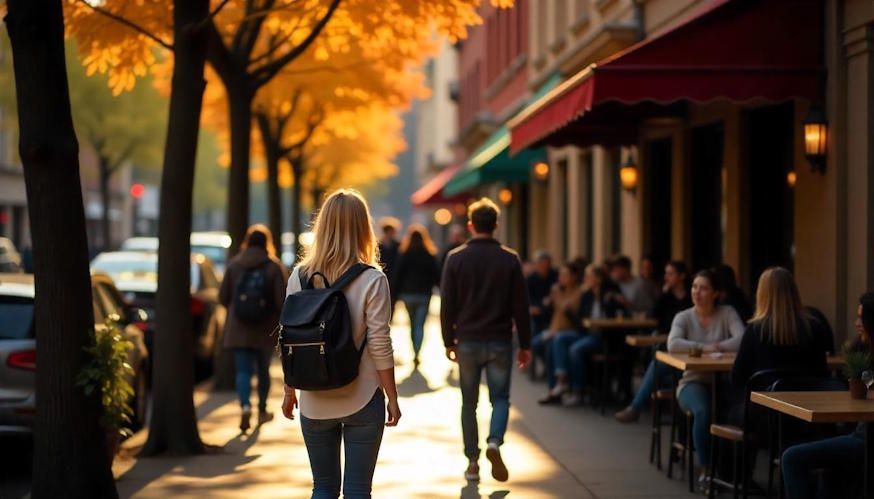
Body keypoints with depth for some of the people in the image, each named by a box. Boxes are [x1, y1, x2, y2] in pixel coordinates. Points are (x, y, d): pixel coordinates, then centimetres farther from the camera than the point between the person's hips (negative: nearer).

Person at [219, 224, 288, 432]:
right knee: (263, 370, 17)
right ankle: (262, 410, 28)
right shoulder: (274, 266, -8)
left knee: (243, 370, -1)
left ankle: (245, 406, -24)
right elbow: (281, 300, -12)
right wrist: (281, 321, 5)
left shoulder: (234, 264, -3)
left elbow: (223, 297, 1)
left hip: (239, 329, 0)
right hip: (265, 330, 0)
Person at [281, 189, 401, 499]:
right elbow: (380, 346, -11)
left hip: (315, 403, 3)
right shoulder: (372, 279, -11)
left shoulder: (300, 276, -2)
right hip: (361, 400, -3)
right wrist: (392, 397, -1)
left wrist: (289, 391, 14)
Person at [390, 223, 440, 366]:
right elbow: (435, 275, -2)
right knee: (420, 325, -1)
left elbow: (396, 274, -5)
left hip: (407, 294, 1)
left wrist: (394, 292, 2)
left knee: (413, 323, 18)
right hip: (424, 294, -1)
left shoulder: (403, 254, -5)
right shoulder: (430, 255, -6)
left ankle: (415, 352, 24)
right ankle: (417, 353, -16)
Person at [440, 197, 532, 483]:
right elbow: (521, 306, -2)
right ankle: (494, 442, -17)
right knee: (500, 398, 10)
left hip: (468, 342, 1)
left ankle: (472, 463, 11)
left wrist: (449, 342, 8)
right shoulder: (509, 259, -3)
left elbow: (447, 305, -1)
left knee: (469, 403, 11)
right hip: (500, 342, 0)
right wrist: (525, 344, 5)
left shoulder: (456, 259, -2)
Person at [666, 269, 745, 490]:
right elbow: (673, 344, -17)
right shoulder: (683, 317, 2)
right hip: (694, 382, -1)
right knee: (703, 411, -34)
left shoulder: (728, 313, 2)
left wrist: (716, 347, -24)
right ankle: (705, 470, -19)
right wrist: (704, 348, -25)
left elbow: (742, 340, -14)